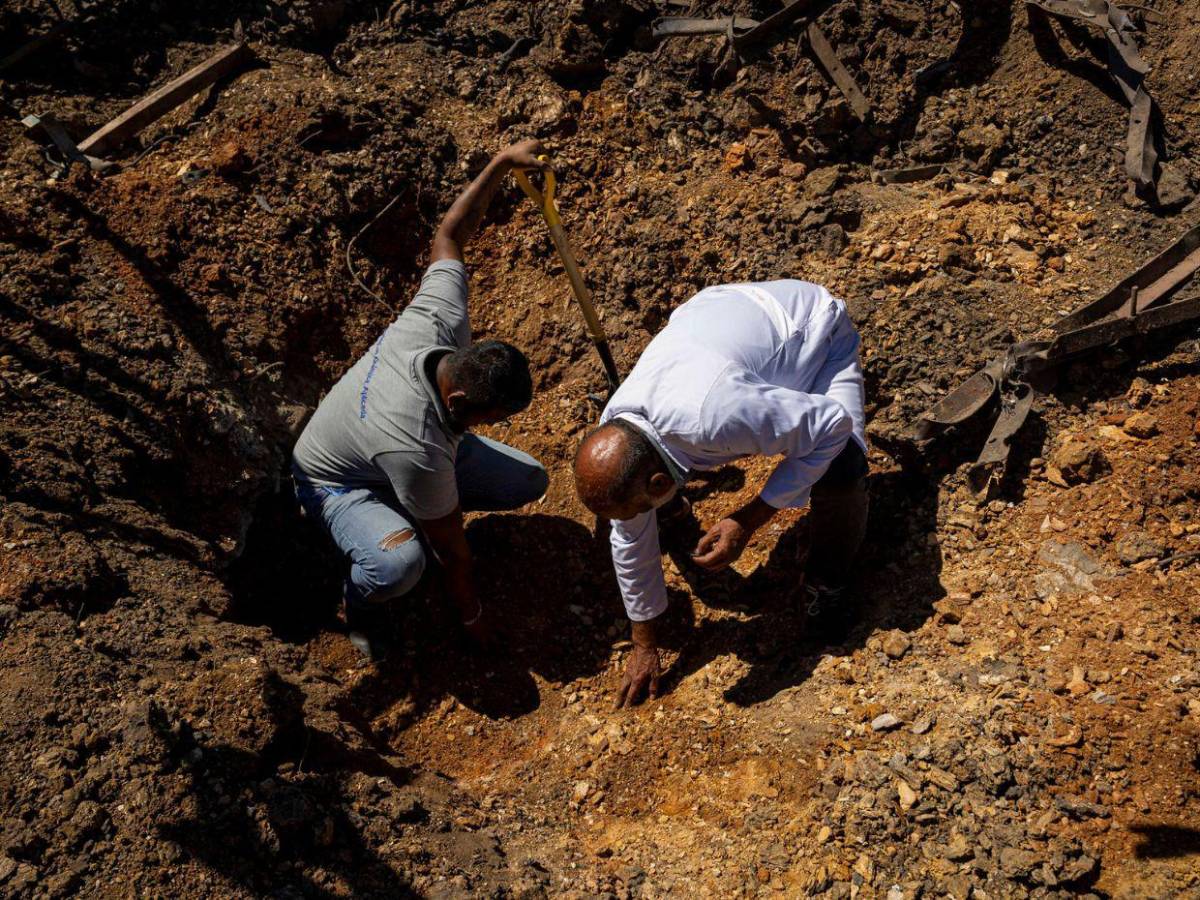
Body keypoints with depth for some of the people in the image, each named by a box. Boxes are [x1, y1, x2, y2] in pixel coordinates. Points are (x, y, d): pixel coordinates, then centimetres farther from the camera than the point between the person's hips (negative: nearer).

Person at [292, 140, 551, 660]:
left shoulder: (439, 322, -28)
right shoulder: (418, 450, -44)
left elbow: (448, 236, -10)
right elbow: (451, 549, -27)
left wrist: (502, 163, -10)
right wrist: (473, 622, -12)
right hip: (337, 481, -7)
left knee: (529, 482, -2)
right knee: (400, 561, -40)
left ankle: (415, 505, 17)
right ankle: (360, 600, -4)